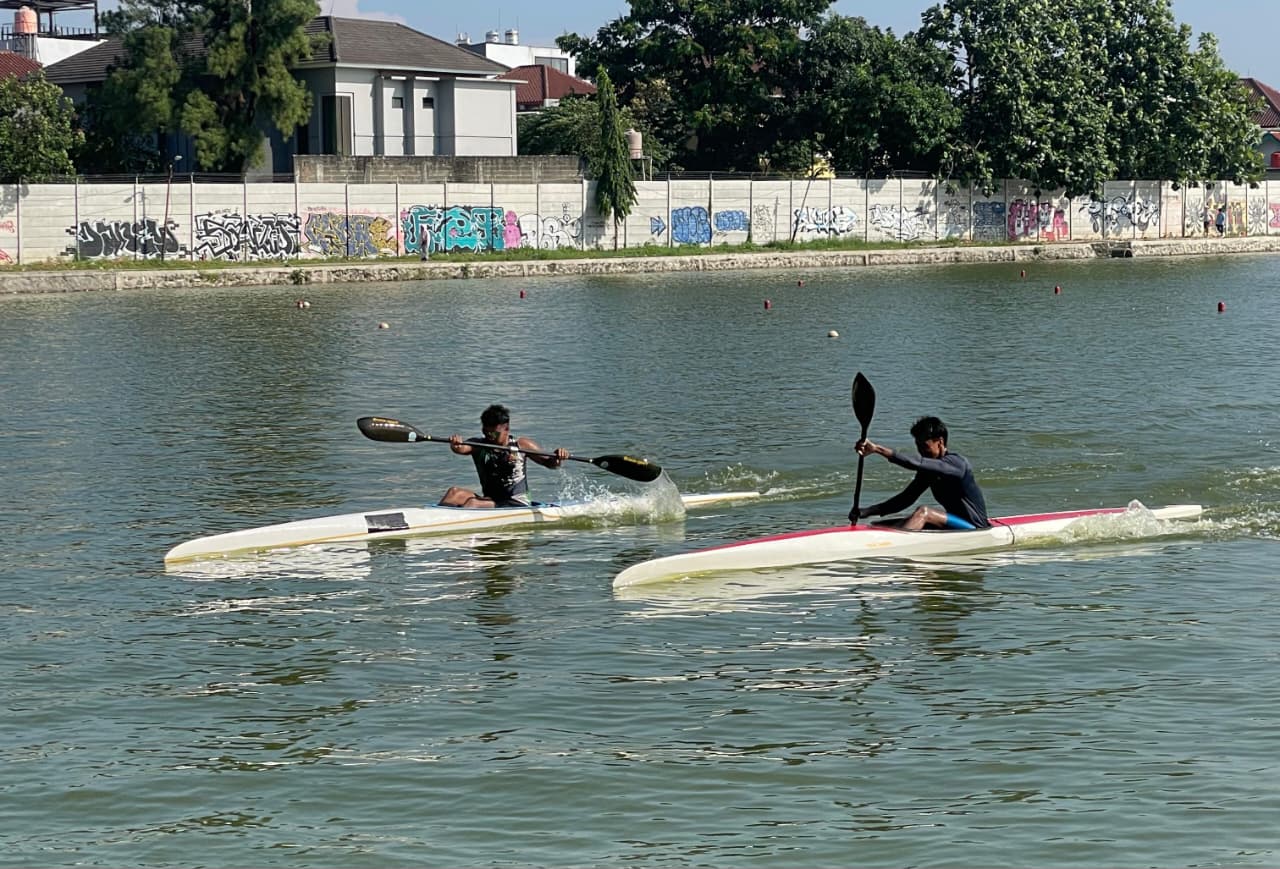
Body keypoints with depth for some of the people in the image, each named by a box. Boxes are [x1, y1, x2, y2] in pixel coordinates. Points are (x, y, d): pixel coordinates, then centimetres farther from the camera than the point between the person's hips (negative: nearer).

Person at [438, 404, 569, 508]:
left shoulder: (521, 445, 0)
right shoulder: (478, 446, 3)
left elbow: (550, 463, 3)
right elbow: (461, 449, -18)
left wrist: (558, 458, -20)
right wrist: (455, 444, -42)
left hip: (517, 505, -4)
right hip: (489, 501, 4)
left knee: (472, 503, -28)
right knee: (455, 492, -20)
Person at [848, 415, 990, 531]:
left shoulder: (956, 462, -18)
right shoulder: (928, 469, 9)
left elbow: (917, 463, -33)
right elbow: (906, 498, 6)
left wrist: (877, 449, -40)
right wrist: (868, 511, -6)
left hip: (975, 528, -9)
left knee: (924, 512, -28)